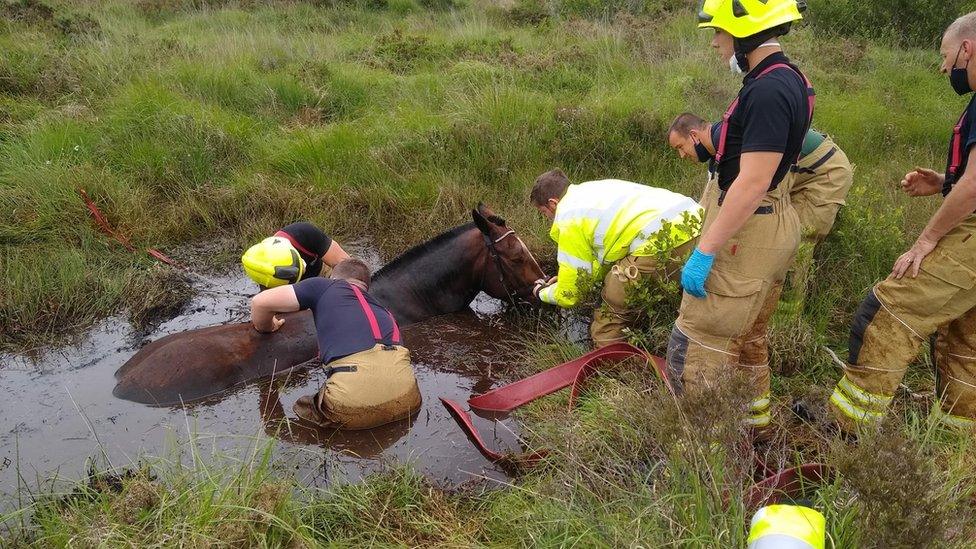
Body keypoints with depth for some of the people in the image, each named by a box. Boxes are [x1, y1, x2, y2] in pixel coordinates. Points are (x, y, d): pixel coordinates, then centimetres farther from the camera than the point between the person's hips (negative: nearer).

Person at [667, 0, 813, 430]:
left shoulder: (768, 91, -22)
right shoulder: (786, 80, 10)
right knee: (747, 338, 23)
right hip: (772, 231, 11)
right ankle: (755, 419, 38)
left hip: (746, 234, -11)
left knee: (696, 345, -3)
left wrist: (704, 251, -24)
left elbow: (752, 184, -27)